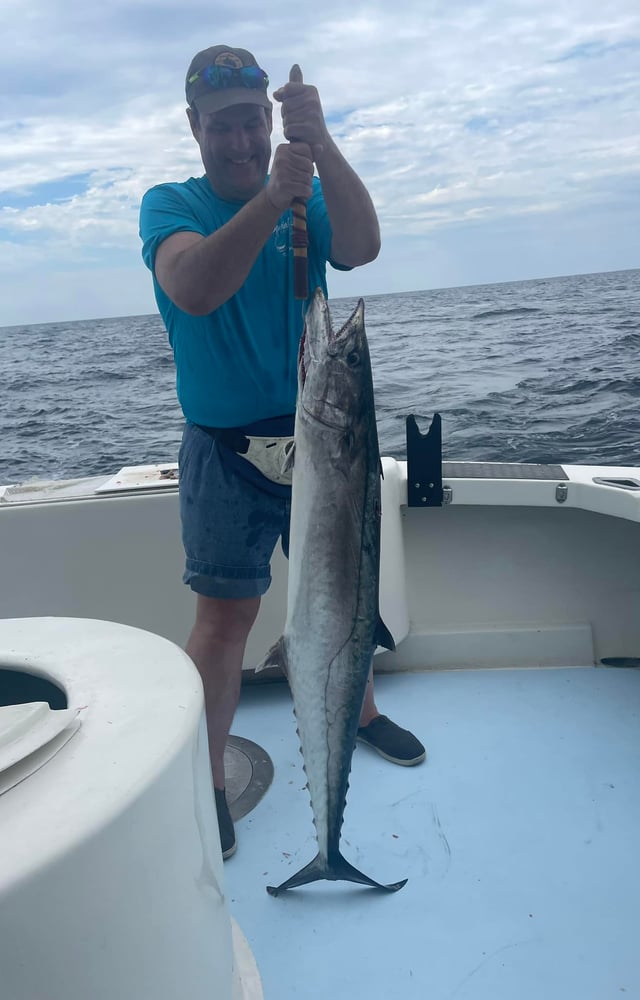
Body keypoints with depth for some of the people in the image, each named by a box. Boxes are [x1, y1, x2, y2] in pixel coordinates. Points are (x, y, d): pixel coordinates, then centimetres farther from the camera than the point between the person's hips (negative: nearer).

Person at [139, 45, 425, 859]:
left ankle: (360, 713, 39)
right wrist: (270, 199, -34)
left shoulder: (311, 196, 5)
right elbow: (193, 290, -24)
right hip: (226, 451, -3)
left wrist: (321, 144, -29)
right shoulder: (169, 204, -3)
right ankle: (207, 783, 11)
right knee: (223, 617, -5)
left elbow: (361, 247, -17)